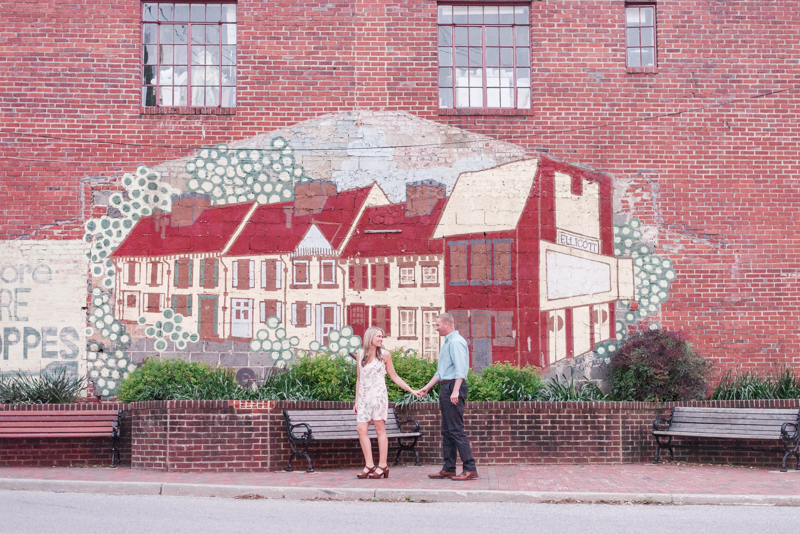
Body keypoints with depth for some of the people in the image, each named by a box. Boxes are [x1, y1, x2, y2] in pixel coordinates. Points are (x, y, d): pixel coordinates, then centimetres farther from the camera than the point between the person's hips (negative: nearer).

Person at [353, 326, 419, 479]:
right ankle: (369, 465, 0)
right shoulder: (360, 354, 11)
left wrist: (411, 390, 4)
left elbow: (394, 377, 8)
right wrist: (356, 400, 16)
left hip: (378, 395, -3)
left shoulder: (384, 355, 3)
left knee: (380, 428, -6)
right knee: (361, 429, -5)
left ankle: (382, 465, -2)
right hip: (364, 396, 3)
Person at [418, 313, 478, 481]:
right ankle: (448, 469, 14)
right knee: (447, 431, 10)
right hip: (446, 388, 11)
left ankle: (470, 469, -10)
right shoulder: (447, 343, 22)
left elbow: (460, 368, -21)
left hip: (453, 386, -11)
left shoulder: (456, 342, -11)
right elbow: (440, 371, 27)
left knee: (456, 430, -11)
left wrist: (455, 391, -29)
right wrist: (427, 387, 27)